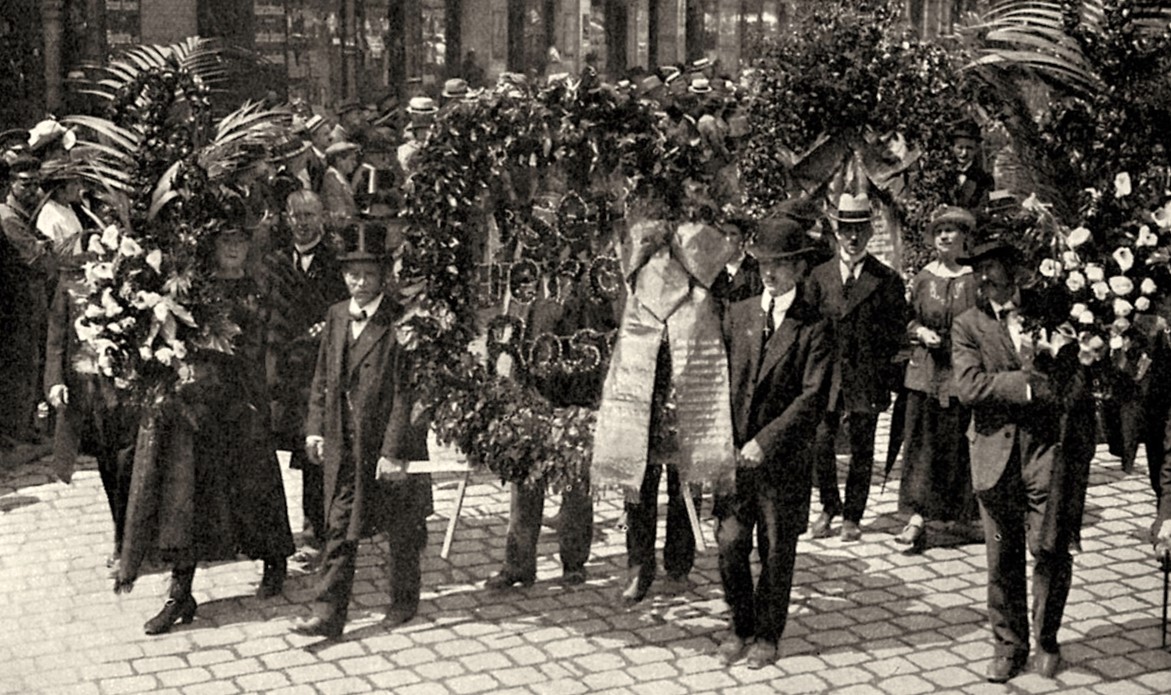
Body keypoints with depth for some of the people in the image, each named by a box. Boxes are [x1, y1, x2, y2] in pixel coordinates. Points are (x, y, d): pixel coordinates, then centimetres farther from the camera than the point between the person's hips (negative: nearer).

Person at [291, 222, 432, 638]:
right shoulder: (337, 316, 7)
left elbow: (406, 391, -16)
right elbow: (322, 378, 13)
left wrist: (393, 450, -19)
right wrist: (315, 427, 5)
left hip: (391, 443, -5)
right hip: (342, 443, 5)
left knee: (402, 528, 12)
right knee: (339, 529, 5)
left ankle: (404, 600, 31)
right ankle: (329, 613, 8)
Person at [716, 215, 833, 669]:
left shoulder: (814, 329, -5)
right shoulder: (737, 316, 8)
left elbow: (813, 398, -13)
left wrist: (765, 442, -19)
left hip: (784, 460, -3)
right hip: (734, 454, 3)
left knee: (777, 552, 7)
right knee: (730, 545, 0)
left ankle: (767, 636, 24)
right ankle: (742, 627, 21)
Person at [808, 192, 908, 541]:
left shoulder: (888, 279, 2)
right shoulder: (820, 276, 9)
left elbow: (896, 333, 2)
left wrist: (888, 382, -4)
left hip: (866, 378, -1)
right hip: (827, 375, 1)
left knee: (861, 450, 5)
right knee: (820, 443, -4)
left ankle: (852, 516, 19)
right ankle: (829, 506, 18)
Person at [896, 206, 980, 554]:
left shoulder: (976, 278, -3)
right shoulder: (923, 277, 7)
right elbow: (908, 319, 14)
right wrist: (920, 331, -5)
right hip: (926, 372, 3)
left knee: (962, 445, 4)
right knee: (922, 443, -1)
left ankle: (970, 516, 19)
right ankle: (917, 518, 0)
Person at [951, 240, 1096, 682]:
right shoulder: (968, 326, 5)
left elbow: (1078, 390, 8)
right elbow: (968, 387, -11)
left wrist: (1080, 457, 2)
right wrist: (1029, 382, -15)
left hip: (1049, 450, 0)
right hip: (997, 454, 0)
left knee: (1050, 551, 0)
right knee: (1003, 558, 6)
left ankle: (1047, 641, 20)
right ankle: (1008, 646, 22)